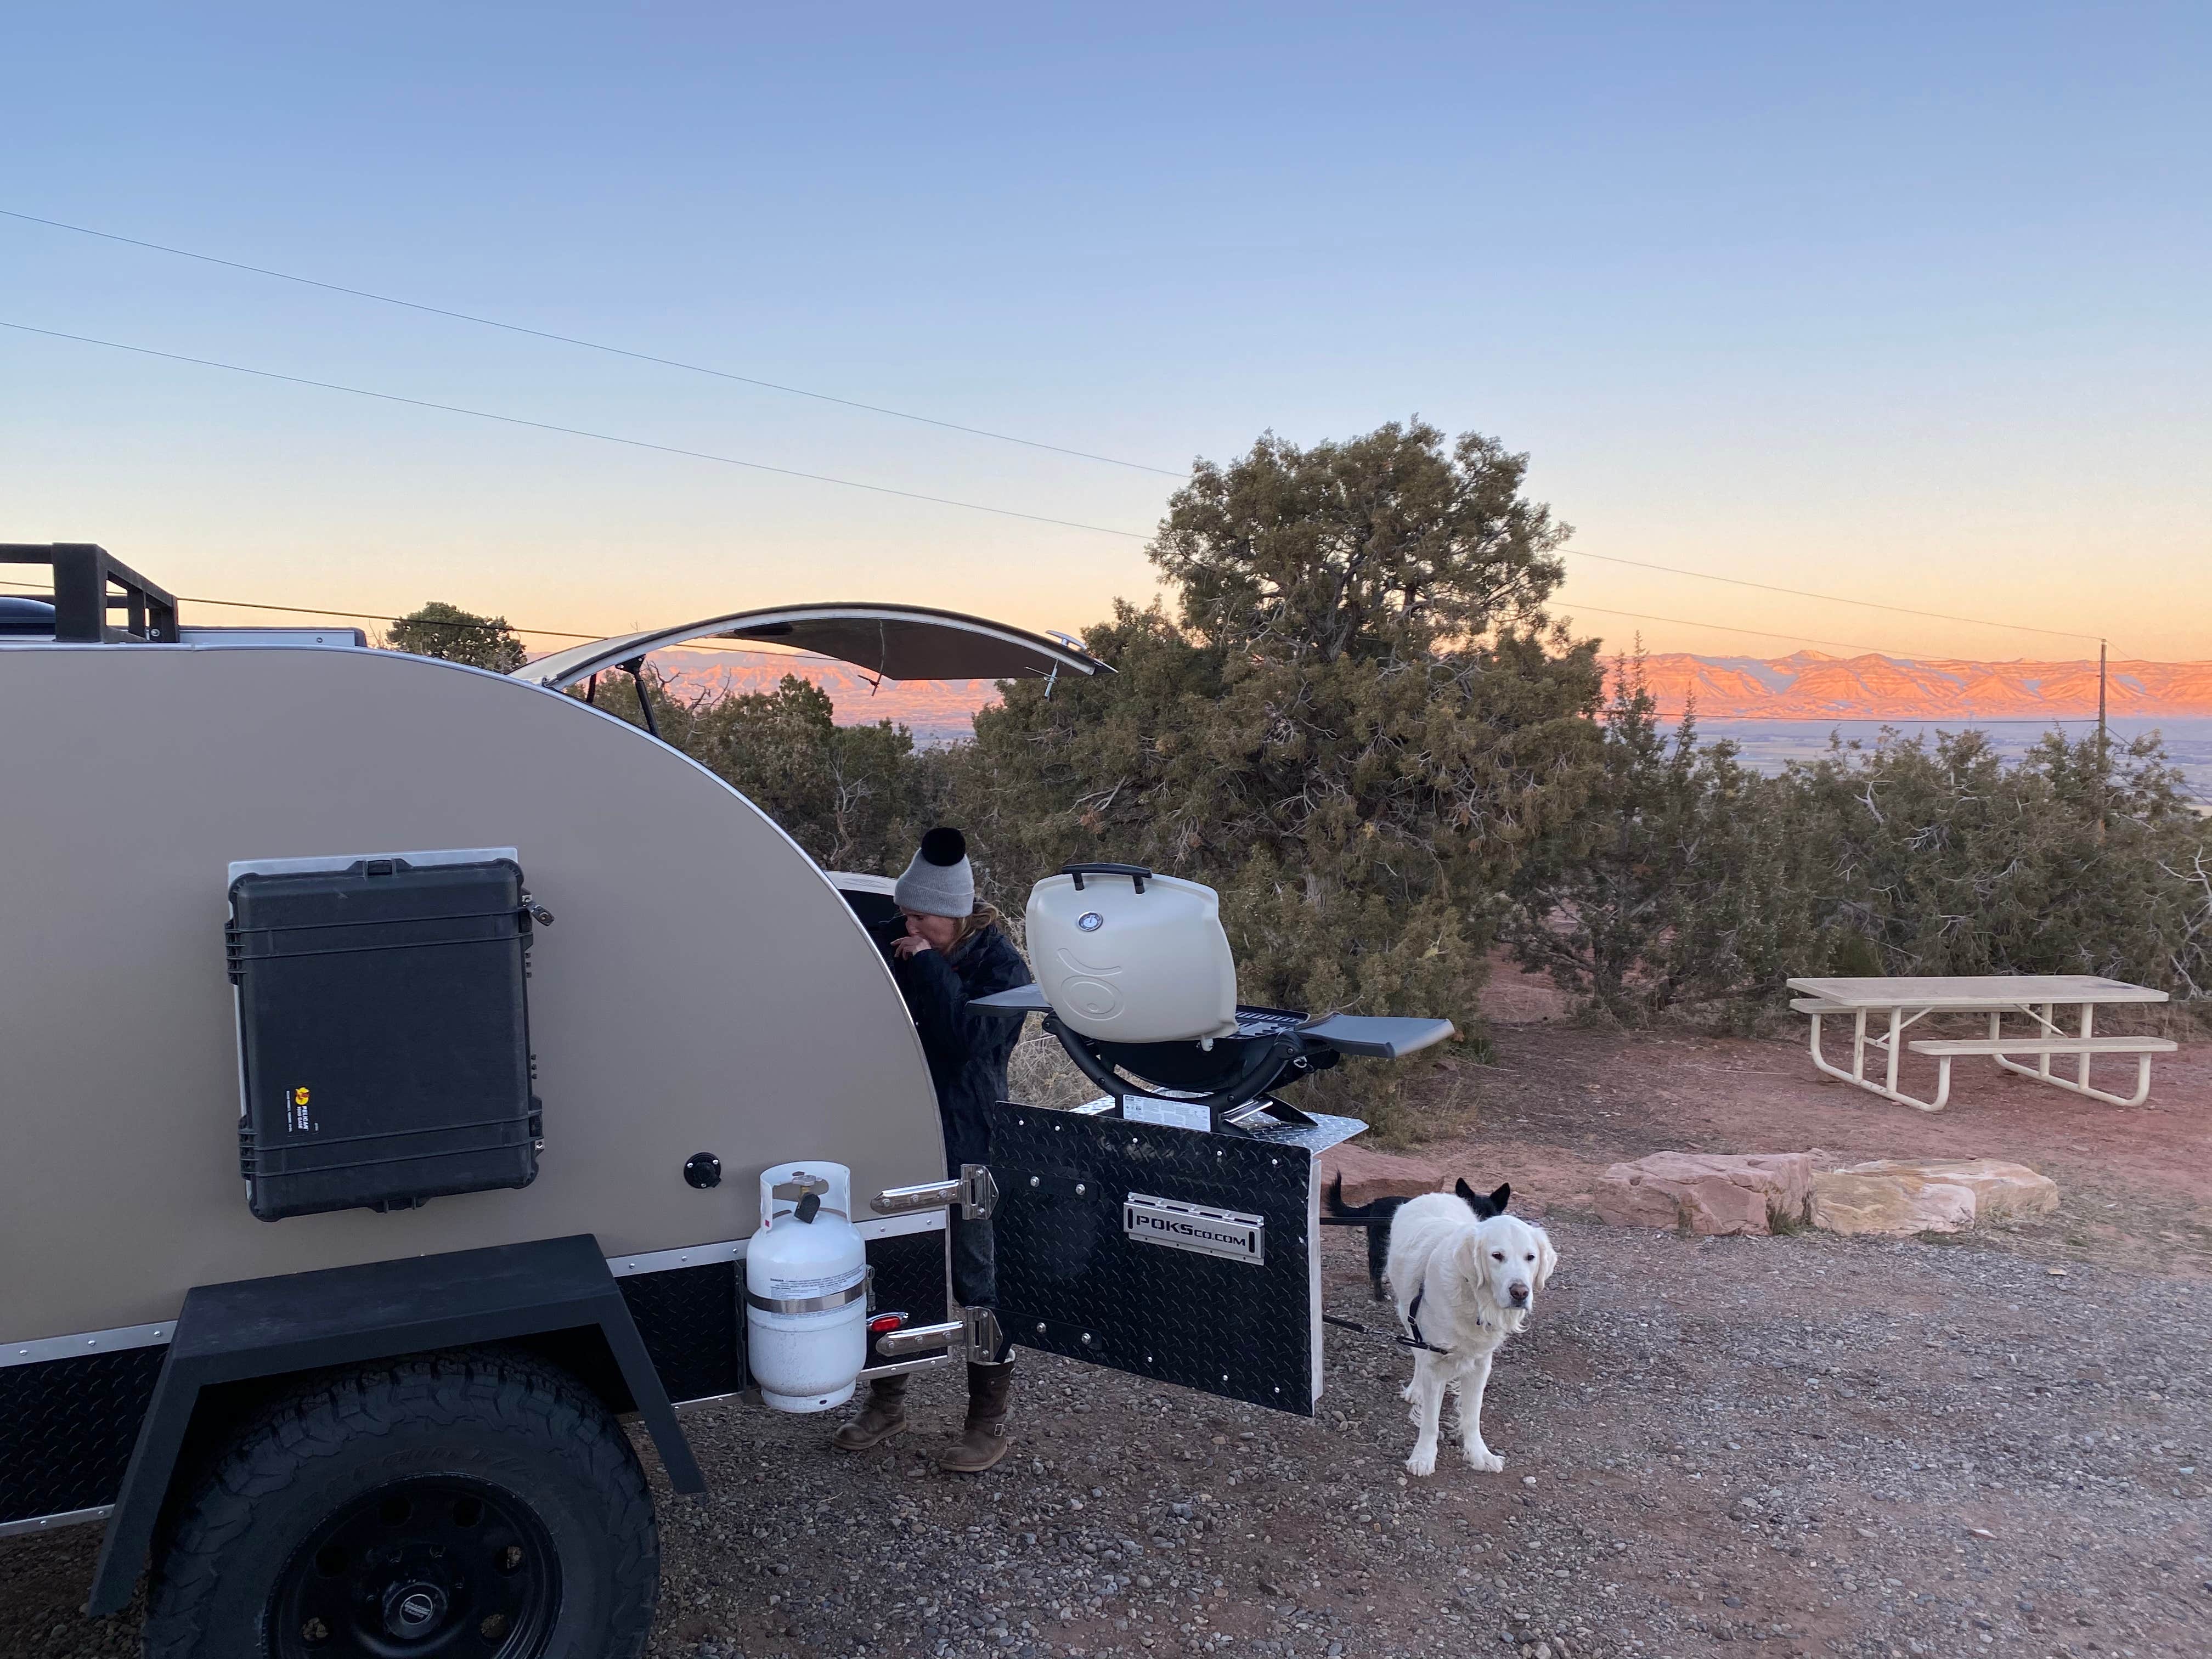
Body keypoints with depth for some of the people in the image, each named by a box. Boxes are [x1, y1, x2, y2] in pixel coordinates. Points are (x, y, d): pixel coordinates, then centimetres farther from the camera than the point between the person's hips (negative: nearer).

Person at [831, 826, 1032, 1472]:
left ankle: (989, 1424, 18)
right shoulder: (907, 956, 6)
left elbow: (973, 1037, -27)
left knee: (975, 1281, 3)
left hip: (965, 1151, -6)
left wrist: (928, 968, -23)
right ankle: (886, 1402, 34)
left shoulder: (1000, 966, -11)